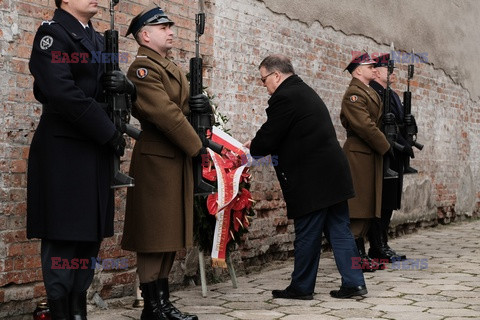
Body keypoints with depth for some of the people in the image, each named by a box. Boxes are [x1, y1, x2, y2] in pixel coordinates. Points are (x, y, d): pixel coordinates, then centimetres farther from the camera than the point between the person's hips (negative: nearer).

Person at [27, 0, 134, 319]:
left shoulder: (98, 40, 19)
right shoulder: (52, 33, -6)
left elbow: (104, 88, 19)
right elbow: (62, 92, -18)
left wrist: (124, 85, -6)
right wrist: (109, 133, -16)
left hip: (96, 149, 8)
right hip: (63, 150, -8)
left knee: (91, 234, 8)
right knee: (63, 236, -4)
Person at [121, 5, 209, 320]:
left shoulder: (173, 68, 19)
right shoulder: (143, 67, -11)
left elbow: (183, 106, 20)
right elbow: (164, 113, -20)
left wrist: (198, 105, -4)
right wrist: (197, 146, -12)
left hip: (178, 159, 9)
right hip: (155, 160, -9)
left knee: (170, 235, 12)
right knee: (154, 237, -4)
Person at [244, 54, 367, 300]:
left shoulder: (284, 98, -13)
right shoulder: (305, 91, 19)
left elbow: (268, 139, -12)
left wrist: (252, 148, 9)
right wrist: (258, 144, 19)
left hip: (311, 181, -9)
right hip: (333, 175, 9)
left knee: (307, 235, 2)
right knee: (339, 230, 10)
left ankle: (301, 287, 13)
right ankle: (354, 283, 11)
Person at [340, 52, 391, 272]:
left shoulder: (369, 92, 20)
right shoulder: (354, 93, -12)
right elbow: (364, 125, -20)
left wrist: (383, 146, 8)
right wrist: (385, 147, -12)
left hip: (370, 154, 10)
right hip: (359, 153, -10)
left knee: (367, 206, 11)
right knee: (358, 205, -8)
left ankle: (360, 255, 16)